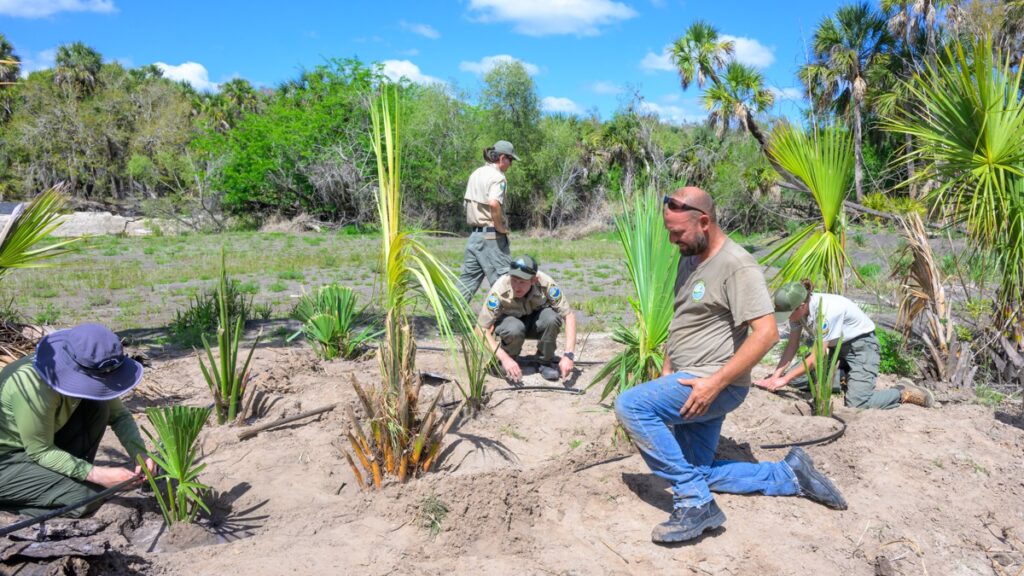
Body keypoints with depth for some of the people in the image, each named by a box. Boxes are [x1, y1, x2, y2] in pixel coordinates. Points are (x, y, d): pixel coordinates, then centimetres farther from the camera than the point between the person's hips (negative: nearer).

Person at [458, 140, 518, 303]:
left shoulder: (475, 173, 14)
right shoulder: (497, 177, -12)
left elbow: (466, 202, 20)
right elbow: (494, 203, -29)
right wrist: (500, 227, -16)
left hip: (474, 233, 8)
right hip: (492, 236, -8)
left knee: (468, 278, 13)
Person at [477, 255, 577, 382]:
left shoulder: (546, 283, -30)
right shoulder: (499, 290, -33)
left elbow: (569, 315, -28)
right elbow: (481, 329, -31)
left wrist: (568, 355, -38)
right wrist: (505, 358, -41)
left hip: (535, 322, 1)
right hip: (509, 320, -1)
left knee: (552, 317, -33)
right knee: (514, 329, -37)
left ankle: (546, 361, -8)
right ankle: (510, 357, -3)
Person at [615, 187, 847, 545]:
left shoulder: (736, 265, -17)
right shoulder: (689, 259, 12)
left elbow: (766, 333, -24)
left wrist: (715, 383, -26)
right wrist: (667, 370, 13)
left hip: (715, 384, -10)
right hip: (689, 383, 10)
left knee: (630, 405, -25)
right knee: (697, 473, 13)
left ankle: (694, 503, -19)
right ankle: (789, 475, 21)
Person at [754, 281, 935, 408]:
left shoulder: (827, 310, -35)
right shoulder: (798, 309, -13)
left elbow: (817, 357, -31)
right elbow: (792, 346, -7)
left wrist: (785, 379, -29)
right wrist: (776, 376, -18)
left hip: (861, 345, -7)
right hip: (836, 347, 7)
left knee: (856, 404, -22)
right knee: (796, 376, -6)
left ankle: (904, 393, 3)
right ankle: (843, 375, 15)